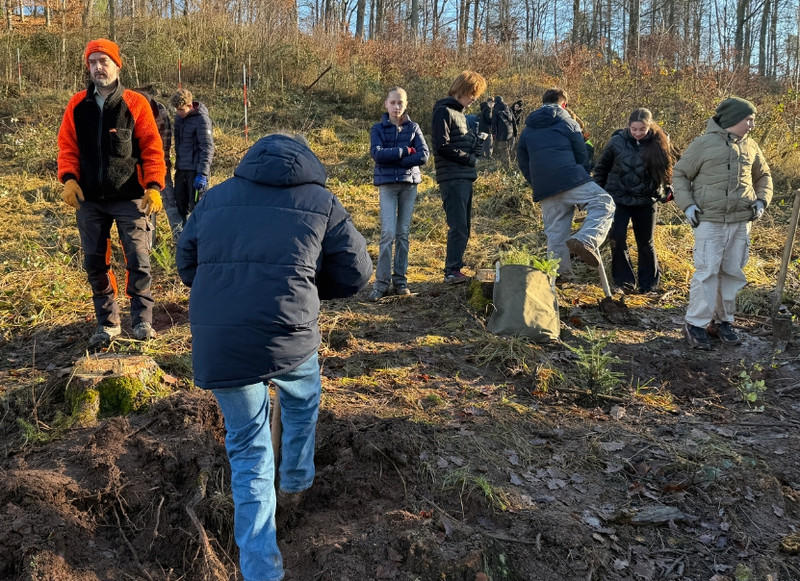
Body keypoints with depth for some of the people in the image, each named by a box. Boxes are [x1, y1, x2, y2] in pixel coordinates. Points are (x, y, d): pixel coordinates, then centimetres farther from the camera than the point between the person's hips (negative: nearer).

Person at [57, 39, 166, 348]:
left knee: (138, 260, -5)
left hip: (130, 198, -4)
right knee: (95, 263, 7)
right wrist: (69, 178, -7)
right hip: (89, 199, 4)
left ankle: (142, 320, 7)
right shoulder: (77, 104, 7)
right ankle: (107, 323, 19)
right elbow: (67, 146, 8)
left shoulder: (135, 103, -2)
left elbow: (152, 148, -4)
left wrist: (153, 185, -14)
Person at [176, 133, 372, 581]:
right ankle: (294, 485, 51)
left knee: (248, 448, 16)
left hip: (215, 347, 2)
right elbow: (356, 274, 9)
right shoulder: (322, 202, 8)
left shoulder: (216, 197, 16)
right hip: (289, 339, -2)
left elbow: (187, 266, 20)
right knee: (302, 402, 32)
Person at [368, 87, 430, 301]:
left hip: (409, 183, 2)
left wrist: (393, 159, -11)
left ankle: (400, 279, 12)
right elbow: (377, 153, -12)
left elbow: (424, 155, -5)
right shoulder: (378, 128, 4)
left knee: (403, 233, 5)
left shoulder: (413, 127, 7)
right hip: (387, 185, -2)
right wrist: (405, 151, -11)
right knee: (388, 233, -11)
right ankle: (381, 282, -7)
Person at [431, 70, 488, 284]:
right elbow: (442, 146, -16)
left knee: (463, 226, 10)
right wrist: (469, 158, -9)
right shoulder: (444, 111, -7)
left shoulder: (459, 112, 22)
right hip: (452, 177, -10)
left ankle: (454, 268, 15)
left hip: (464, 177, 10)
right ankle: (452, 271, -10)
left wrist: (476, 144, 4)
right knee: (458, 226, -13)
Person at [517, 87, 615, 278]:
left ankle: (559, 272, 12)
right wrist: (584, 178, 21)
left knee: (555, 231, 11)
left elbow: (523, 163, 22)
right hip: (570, 180, -5)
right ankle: (585, 240, -29)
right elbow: (582, 155, 8)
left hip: (543, 189, 5)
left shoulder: (528, 129, 21)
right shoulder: (567, 122, 9)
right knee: (604, 204, -6)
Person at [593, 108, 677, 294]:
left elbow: (668, 167, 8)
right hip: (618, 198, 0)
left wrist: (667, 187, -7)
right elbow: (601, 168, 4)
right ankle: (624, 280, 5)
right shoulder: (617, 142, -9)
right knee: (617, 238, -11)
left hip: (646, 201, 1)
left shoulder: (659, 142, -7)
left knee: (646, 243, 10)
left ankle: (649, 283, 24)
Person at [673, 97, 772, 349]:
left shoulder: (750, 147, 9)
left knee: (733, 273, 9)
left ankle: (723, 321, 22)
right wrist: (687, 205, -9)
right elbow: (680, 175, 1)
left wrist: (761, 200, 6)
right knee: (707, 272, -6)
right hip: (709, 222, -5)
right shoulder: (704, 144, -6)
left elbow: (763, 176, 23)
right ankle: (696, 324, 3)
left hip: (741, 223, 5)